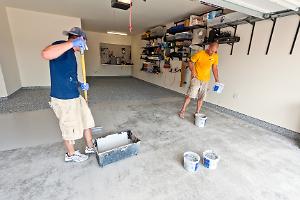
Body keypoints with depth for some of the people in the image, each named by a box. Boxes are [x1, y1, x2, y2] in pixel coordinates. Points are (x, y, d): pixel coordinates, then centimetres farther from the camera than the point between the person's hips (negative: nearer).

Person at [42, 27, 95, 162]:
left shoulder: (70, 53, 16)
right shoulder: (62, 46, -13)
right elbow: (45, 54, -37)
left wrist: (80, 85, 8)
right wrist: (72, 43, -33)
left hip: (75, 96, 9)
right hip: (64, 99, -9)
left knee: (87, 121, 17)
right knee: (70, 129, 9)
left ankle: (90, 147, 35)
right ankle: (71, 155, 33)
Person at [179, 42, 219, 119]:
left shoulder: (215, 57, 1)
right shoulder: (199, 54, -14)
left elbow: (215, 68, 10)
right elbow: (190, 62, -4)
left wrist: (216, 79, 6)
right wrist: (192, 71, -19)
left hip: (206, 80, 5)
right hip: (196, 78, -4)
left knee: (201, 98, 8)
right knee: (190, 95, -9)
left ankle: (197, 113, 21)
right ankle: (182, 111, 4)